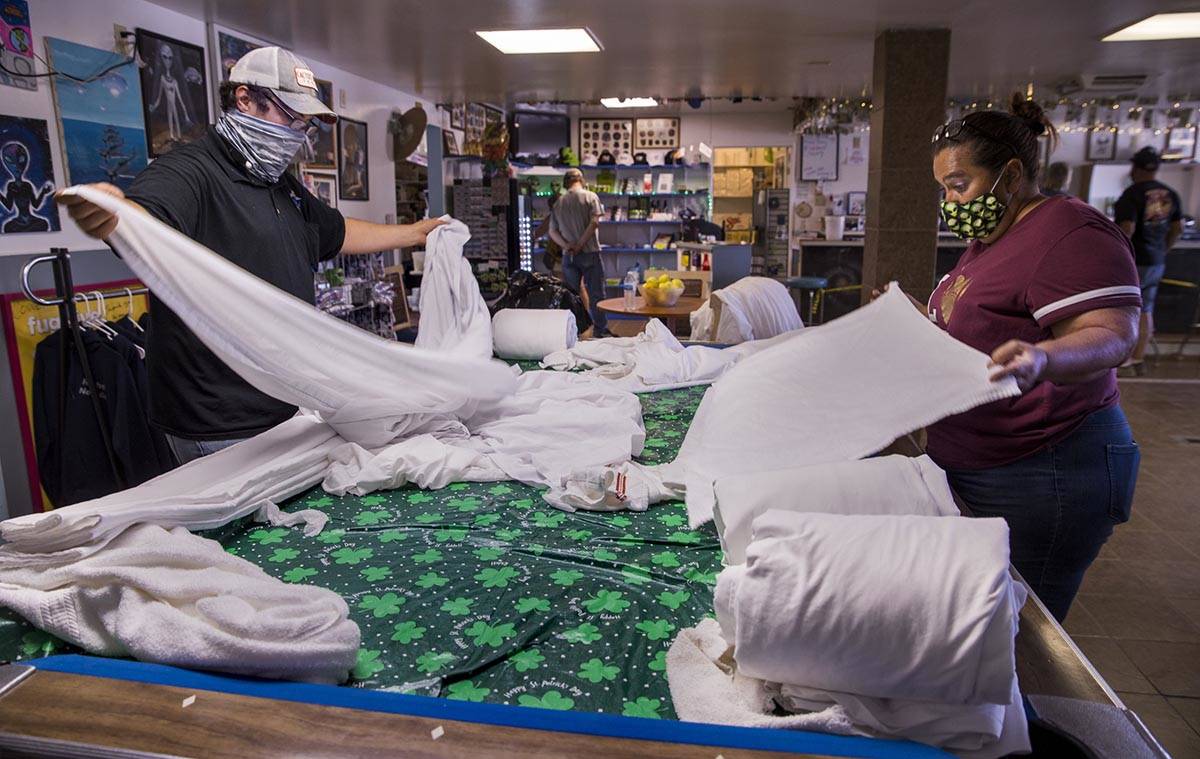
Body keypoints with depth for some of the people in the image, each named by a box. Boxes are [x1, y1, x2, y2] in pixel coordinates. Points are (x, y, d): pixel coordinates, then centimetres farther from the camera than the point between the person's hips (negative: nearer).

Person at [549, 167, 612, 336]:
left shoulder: (558, 204, 10)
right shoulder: (590, 196, -2)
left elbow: (552, 232, 6)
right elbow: (595, 222, -13)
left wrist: (566, 245, -7)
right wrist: (580, 244, -12)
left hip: (568, 255, 4)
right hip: (590, 253, -4)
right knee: (596, 293, 1)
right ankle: (600, 330, 2)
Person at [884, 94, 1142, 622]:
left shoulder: (1070, 232, -17)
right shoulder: (993, 237, 14)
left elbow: (1112, 335, -26)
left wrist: (1040, 359, -44)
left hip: (1044, 477, -9)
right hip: (972, 468, 10)